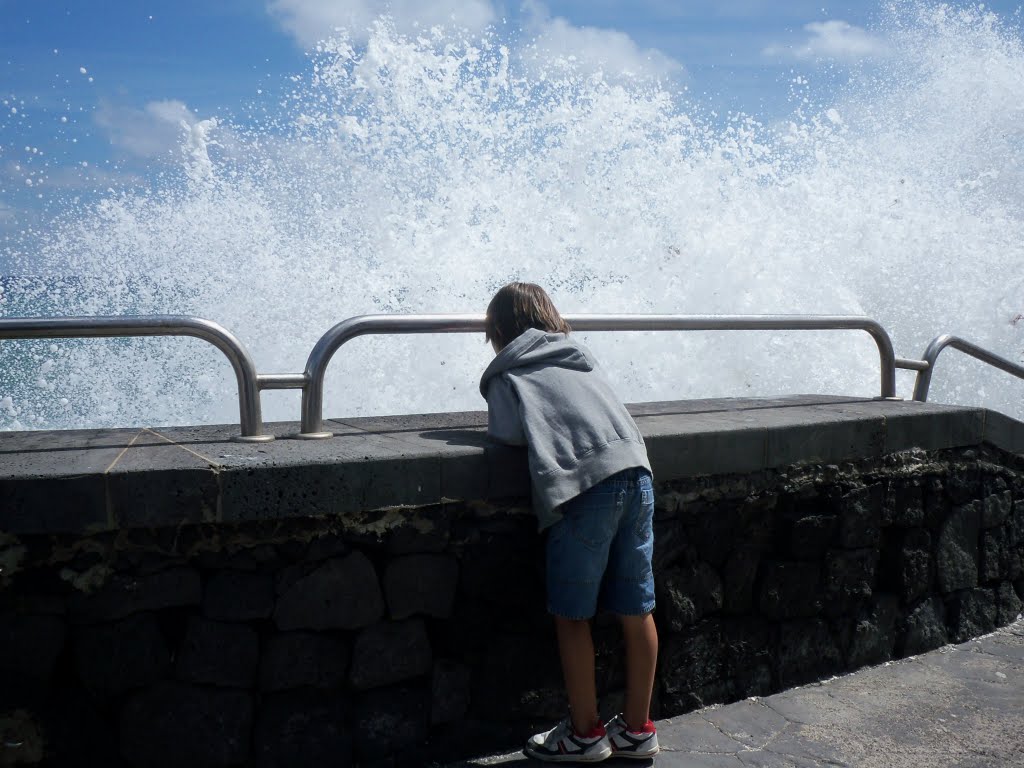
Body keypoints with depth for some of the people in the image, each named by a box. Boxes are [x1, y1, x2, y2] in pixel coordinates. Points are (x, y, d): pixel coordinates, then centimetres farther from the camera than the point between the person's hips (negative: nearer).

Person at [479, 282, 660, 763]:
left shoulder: (509, 370, 11)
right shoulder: (579, 357, 26)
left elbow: (508, 432, -1)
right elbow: (600, 411, 22)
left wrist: (542, 430, 19)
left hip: (585, 484, -6)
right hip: (636, 470, 6)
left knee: (572, 616, 8)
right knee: (635, 610, 12)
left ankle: (585, 733, 16)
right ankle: (637, 730, 24)